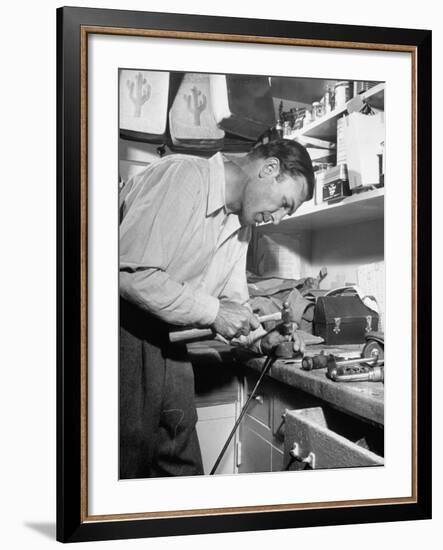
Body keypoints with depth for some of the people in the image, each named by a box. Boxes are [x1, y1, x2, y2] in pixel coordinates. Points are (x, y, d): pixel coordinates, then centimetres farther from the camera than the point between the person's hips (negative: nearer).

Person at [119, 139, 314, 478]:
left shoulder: (241, 224, 11)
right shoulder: (183, 176, -21)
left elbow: (235, 303, 15)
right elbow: (129, 272, -30)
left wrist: (264, 336, -4)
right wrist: (212, 311, -23)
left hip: (167, 341, 9)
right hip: (127, 330, -9)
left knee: (183, 463, 11)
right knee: (132, 461, -5)